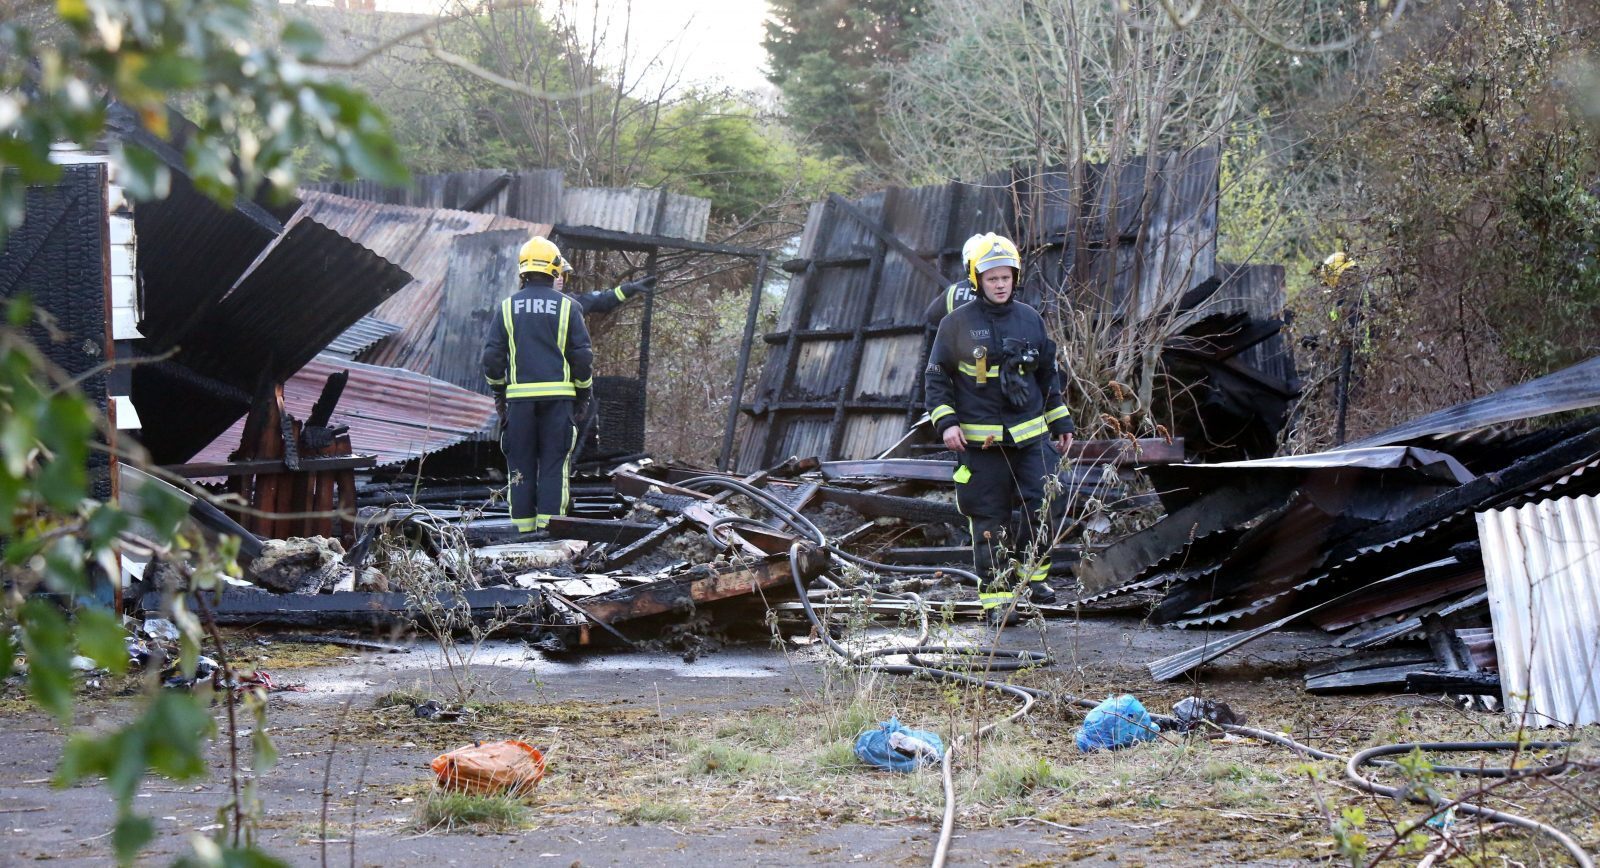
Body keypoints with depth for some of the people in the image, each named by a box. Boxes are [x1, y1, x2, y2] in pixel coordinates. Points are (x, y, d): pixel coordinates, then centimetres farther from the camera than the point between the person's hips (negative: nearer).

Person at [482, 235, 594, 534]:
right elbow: (582, 356, -1)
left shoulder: (508, 307, 4)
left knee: (522, 464, 7)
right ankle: (549, 523, -4)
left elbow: (492, 356, 3)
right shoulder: (568, 308, 0)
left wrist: (498, 392, 15)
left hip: (520, 396, 1)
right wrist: (583, 395, 9)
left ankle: (524, 528, 7)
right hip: (558, 395, -1)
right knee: (554, 463, 2)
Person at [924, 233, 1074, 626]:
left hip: (1027, 435, 3)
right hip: (979, 441, -3)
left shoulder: (1030, 320, 9)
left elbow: (1048, 375, 18)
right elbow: (936, 376, 2)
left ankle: (1032, 573, 18)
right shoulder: (957, 323, -2)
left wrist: (1060, 423, 19)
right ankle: (996, 595, 6)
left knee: (1041, 508, -4)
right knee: (989, 519, -1)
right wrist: (945, 422, -10)